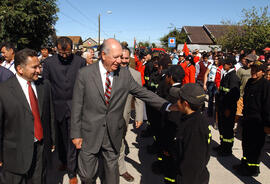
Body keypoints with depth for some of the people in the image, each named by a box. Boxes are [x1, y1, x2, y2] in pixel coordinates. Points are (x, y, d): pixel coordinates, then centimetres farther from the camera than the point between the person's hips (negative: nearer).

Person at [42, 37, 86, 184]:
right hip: (57, 107, 2)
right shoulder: (48, 62, 0)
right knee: (60, 138, 17)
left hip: (75, 107, -1)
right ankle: (63, 161, 42)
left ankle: (71, 172, 18)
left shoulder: (80, 61, -2)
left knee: (73, 140, 3)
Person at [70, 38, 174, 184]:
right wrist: (76, 134, -3)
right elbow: (77, 106, -5)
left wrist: (168, 106, -8)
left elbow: (144, 93, 1)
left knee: (112, 171, 19)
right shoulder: (84, 74, -9)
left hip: (113, 134, 2)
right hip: (90, 134, -1)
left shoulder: (125, 74, -4)